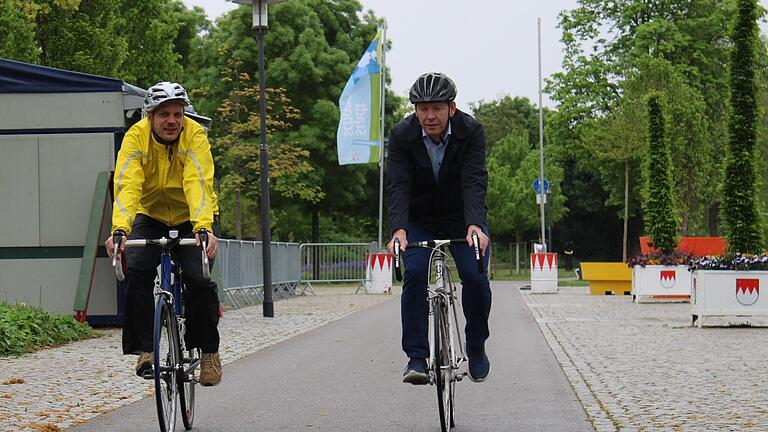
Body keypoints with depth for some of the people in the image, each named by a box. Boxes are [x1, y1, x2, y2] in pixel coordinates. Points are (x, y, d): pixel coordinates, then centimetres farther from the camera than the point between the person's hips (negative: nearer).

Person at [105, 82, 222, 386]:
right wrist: (119, 229, -48)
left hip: (191, 218, -1)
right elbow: (127, 186, -32)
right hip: (151, 216, 1)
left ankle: (208, 349, 2)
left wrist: (204, 228, -52)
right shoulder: (136, 137, -20)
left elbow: (198, 185, -36)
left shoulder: (195, 136, -23)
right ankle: (145, 348, -12)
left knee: (199, 280, -19)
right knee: (137, 271, -23)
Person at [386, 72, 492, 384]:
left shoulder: (472, 132, -21)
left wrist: (475, 225, -49)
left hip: (463, 219, 0)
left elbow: (474, 181, -32)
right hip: (420, 221, 1)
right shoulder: (402, 135, -19)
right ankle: (416, 357, -16)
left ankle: (476, 347, 6)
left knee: (475, 276, -18)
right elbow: (398, 185, -27)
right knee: (415, 274, -21)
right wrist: (398, 229, -44)